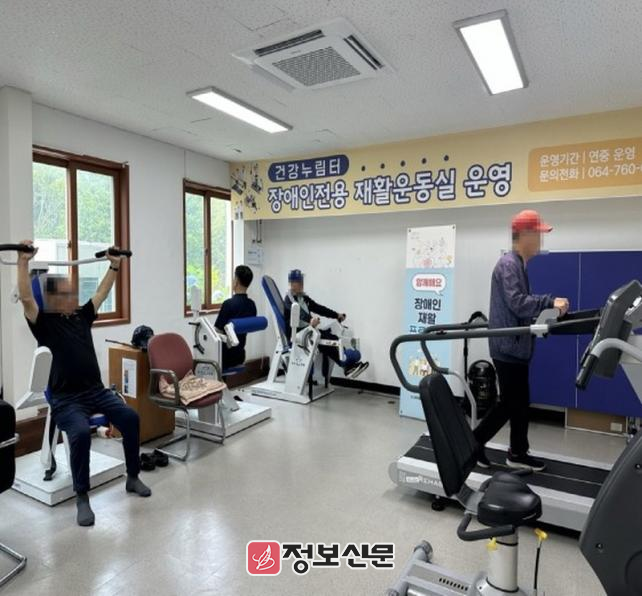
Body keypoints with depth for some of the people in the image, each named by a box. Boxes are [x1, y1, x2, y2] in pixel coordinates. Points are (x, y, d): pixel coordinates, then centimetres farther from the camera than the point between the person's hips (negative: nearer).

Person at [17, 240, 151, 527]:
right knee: (81, 433, -32)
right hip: (66, 399, -5)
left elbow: (102, 293, 21)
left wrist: (114, 265, 22)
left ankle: (133, 477, 2)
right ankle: (82, 498, -12)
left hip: (96, 391, 5)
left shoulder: (82, 316, 14)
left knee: (130, 418, -17)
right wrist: (24, 261, -21)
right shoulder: (44, 322, -2)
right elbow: (26, 298, -18)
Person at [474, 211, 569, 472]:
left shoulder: (518, 264, 16)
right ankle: (473, 442, 14)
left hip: (516, 345, 10)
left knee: (518, 401, 15)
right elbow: (517, 303, -25)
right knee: (511, 402, 0)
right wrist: (550, 301, -30)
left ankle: (518, 453, 25)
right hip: (508, 346, -10)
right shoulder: (508, 264, -15)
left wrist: (548, 310, 11)